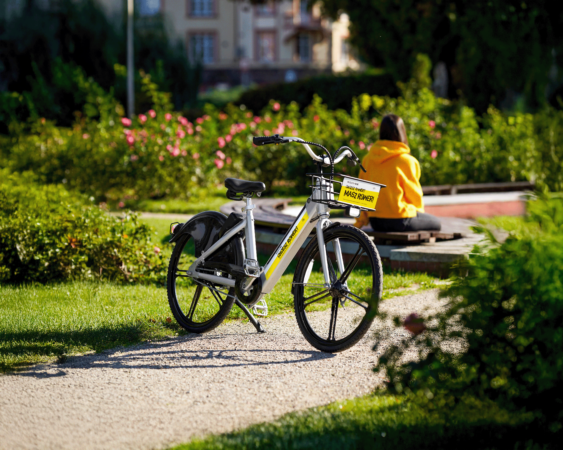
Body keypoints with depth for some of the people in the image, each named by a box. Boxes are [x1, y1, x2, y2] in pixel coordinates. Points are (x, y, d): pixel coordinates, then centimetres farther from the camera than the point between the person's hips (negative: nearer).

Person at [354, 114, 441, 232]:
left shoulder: (367, 159, 0)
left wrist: (360, 220, 18)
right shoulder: (407, 161, -14)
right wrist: (419, 209, 18)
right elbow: (414, 192, -3)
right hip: (400, 221, -6)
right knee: (436, 223, 21)